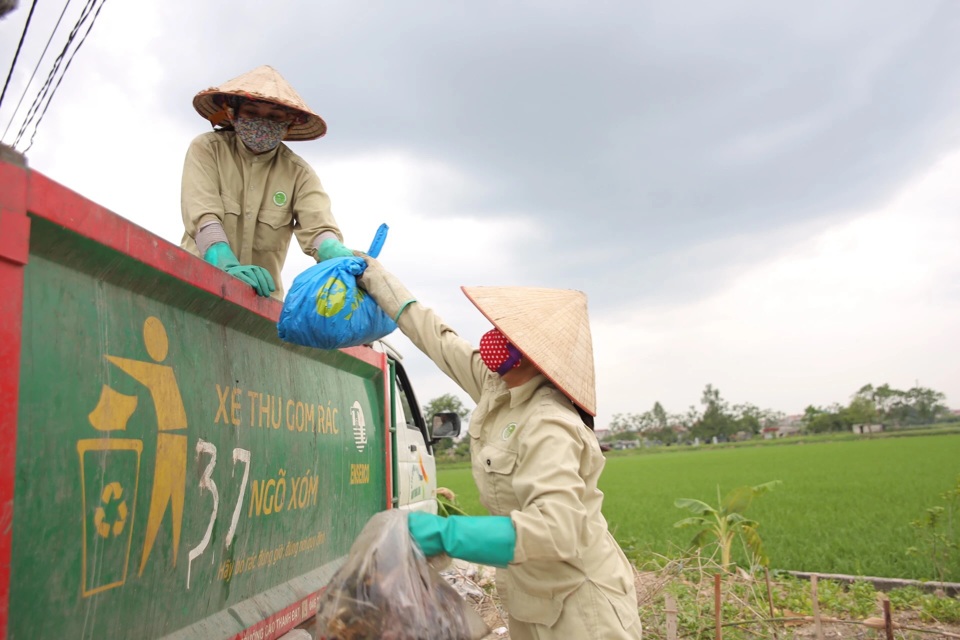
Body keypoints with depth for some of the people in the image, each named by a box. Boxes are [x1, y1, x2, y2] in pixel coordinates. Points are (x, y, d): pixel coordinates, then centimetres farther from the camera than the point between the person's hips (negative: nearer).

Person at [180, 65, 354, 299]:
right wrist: (228, 266, -34)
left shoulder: (298, 173, 2)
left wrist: (339, 255, -37)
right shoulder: (206, 150, -1)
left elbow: (318, 227, -13)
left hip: (261, 296, 2)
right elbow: (203, 216, -15)